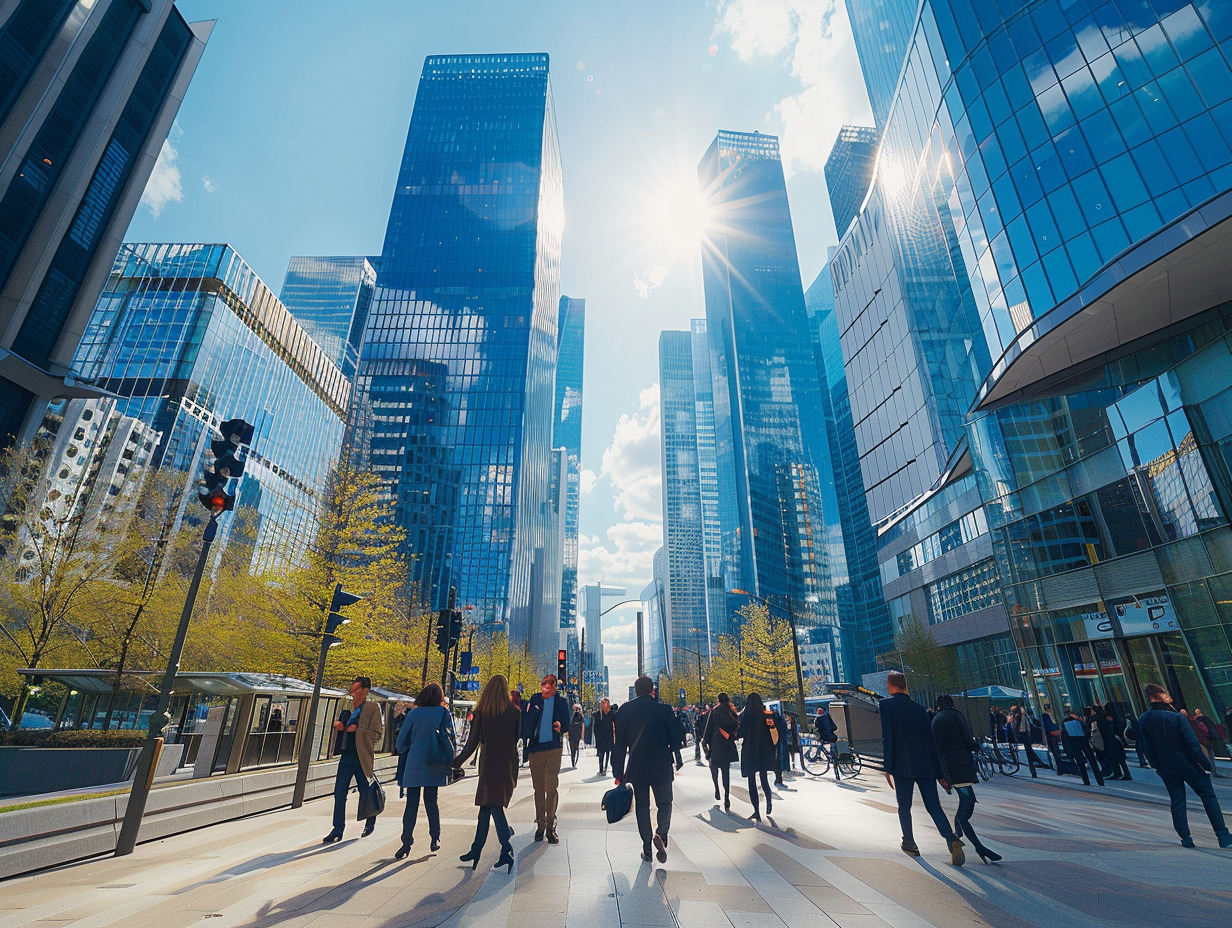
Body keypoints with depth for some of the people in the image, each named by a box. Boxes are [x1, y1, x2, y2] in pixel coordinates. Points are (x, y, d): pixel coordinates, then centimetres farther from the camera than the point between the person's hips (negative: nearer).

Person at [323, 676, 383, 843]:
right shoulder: (348, 707, 10)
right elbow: (341, 725, 24)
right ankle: (338, 831, 15)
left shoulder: (373, 708, -7)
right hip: (346, 756, 5)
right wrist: (338, 725, 2)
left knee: (365, 794, 9)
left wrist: (358, 729, -18)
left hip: (362, 758, -5)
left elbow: (377, 734, -11)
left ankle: (370, 822, 34)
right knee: (339, 794, 3)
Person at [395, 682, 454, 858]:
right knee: (431, 801, 12)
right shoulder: (444, 713, 1)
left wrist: (403, 752, 25)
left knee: (411, 803, 5)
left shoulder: (414, 713, 1)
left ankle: (407, 843, 2)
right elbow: (451, 738, 2)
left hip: (414, 762, -1)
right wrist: (449, 761, 14)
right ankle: (435, 839, 15)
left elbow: (402, 739, 5)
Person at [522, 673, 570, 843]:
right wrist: (525, 745, -2)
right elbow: (525, 722, 5)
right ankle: (540, 825, 21)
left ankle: (550, 826, 3)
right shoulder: (534, 700, 5)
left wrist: (560, 727, -16)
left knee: (551, 787, -7)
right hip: (535, 749, 2)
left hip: (553, 748, -1)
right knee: (538, 788, 9)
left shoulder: (561, 701, 4)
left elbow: (566, 724, 7)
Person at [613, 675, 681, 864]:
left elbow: (619, 743, -2)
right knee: (664, 803, 16)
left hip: (636, 768, 1)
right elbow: (676, 738, -2)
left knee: (641, 806, 14)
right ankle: (661, 834, -7)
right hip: (661, 768, -1)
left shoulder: (625, 710, -3)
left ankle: (647, 850, 14)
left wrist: (618, 773, 2)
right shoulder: (664, 710, -6)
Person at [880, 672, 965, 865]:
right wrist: (939, 772, 15)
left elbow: (887, 738, -12)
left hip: (903, 767, -4)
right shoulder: (919, 708, 11)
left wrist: (888, 768, -9)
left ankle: (909, 844, 19)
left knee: (904, 806, 11)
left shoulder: (885, 705, -5)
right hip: (926, 766, 5)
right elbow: (931, 740, 11)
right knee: (933, 805, 8)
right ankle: (952, 840, -11)